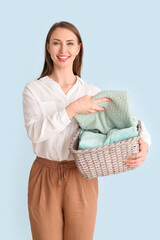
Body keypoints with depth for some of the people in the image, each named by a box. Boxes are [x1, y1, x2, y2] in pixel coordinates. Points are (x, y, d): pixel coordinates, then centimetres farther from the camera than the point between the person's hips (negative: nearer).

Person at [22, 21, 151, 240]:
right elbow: (34, 131, -15)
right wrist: (72, 109, -22)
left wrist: (144, 145, -17)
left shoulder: (92, 92, 3)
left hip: (82, 179, 1)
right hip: (45, 178, 0)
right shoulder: (33, 89, 0)